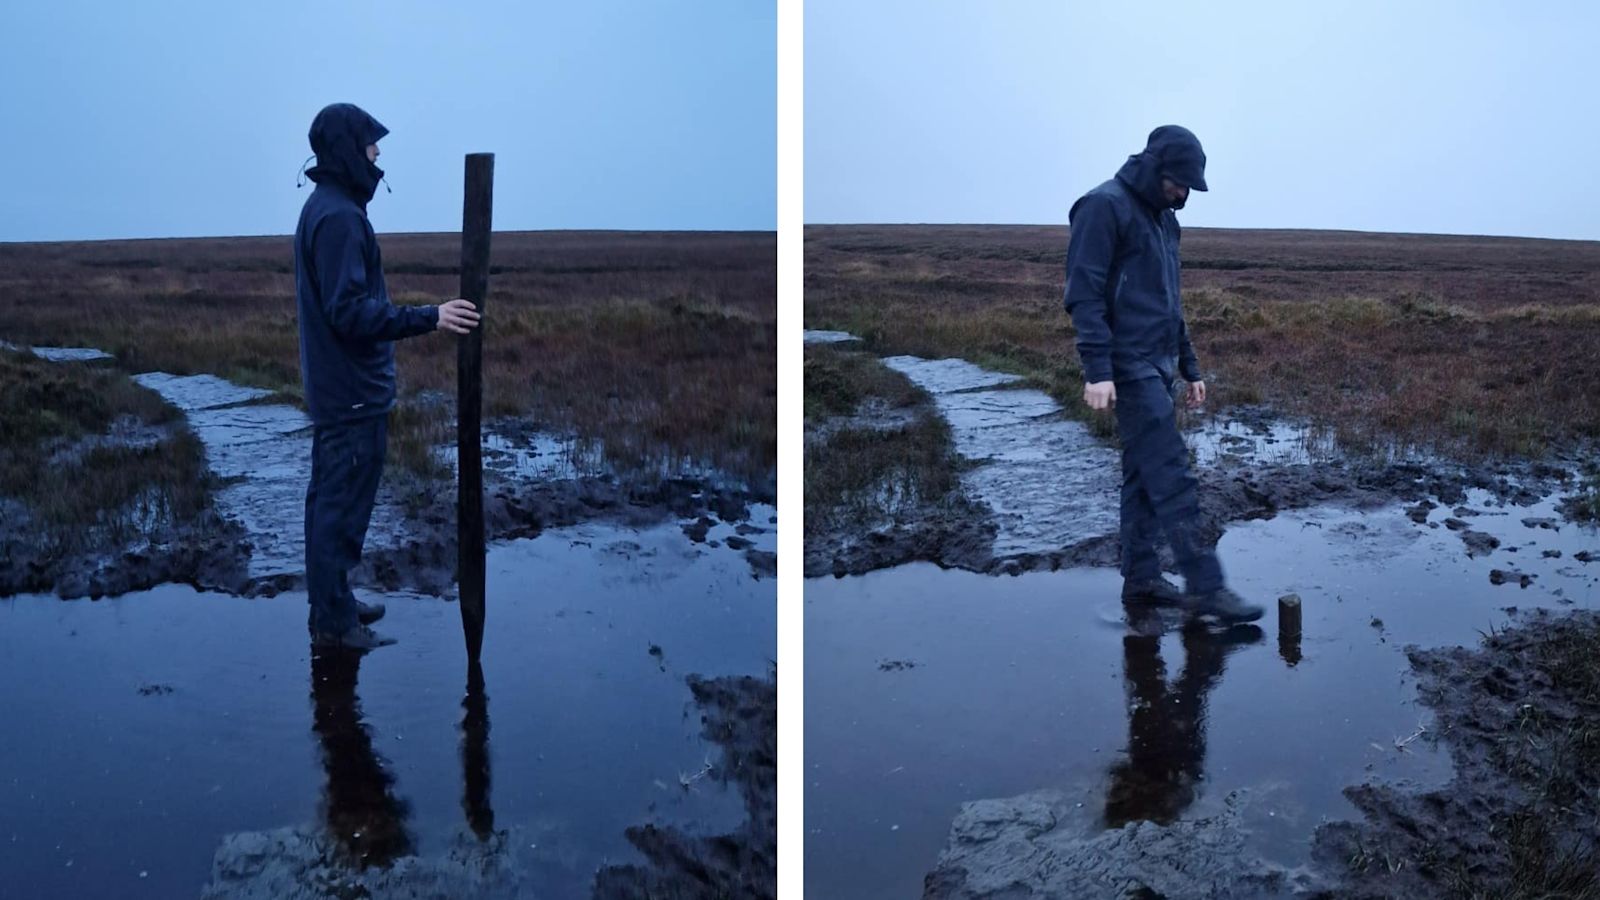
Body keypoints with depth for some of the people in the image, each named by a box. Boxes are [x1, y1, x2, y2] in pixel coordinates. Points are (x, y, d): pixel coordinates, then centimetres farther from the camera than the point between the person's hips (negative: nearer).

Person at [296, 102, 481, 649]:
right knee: (343, 505, -3)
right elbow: (351, 310, -26)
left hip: (335, 388, 11)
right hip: (353, 392, -11)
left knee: (331, 498, 17)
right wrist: (428, 318, -28)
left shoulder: (325, 207, 13)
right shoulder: (339, 215, -19)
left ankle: (332, 601, 29)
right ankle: (333, 620, 5)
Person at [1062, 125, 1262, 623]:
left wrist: (1189, 367, 23)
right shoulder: (1104, 207, -10)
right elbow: (1084, 294, -17)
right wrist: (1097, 370, -23)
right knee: (1171, 474, -11)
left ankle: (1141, 579, 17)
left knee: (1144, 475, 11)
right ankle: (1204, 585, -9)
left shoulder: (1162, 218, 18)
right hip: (1129, 368, -9)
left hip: (1157, 366, 9)